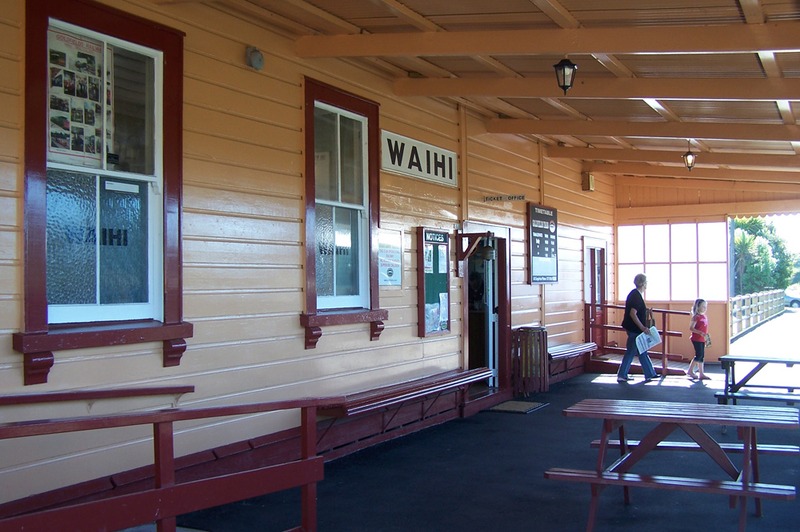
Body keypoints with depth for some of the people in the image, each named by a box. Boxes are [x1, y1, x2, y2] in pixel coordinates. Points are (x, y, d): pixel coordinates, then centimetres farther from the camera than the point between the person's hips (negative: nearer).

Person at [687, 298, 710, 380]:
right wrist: (700, 333, -26)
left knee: (701, 356, 9)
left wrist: (706, 338, 18)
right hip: (696, 339, -8)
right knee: (699, 355, -10)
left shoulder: (705, 317, 12)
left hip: (702, 339, 8)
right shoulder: (696, 317, -12)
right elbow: (691, 328, -17)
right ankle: (690, 371, 2)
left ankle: (701, 374, 12)